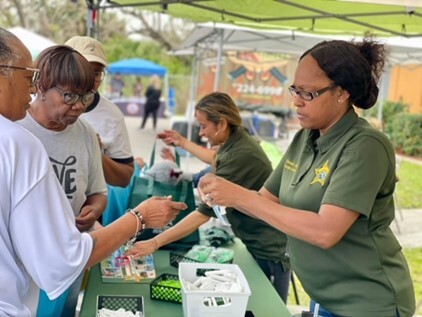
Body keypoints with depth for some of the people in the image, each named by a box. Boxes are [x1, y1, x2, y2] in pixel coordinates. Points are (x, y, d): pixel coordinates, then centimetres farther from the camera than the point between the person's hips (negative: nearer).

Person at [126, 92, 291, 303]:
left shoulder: (241, 156, -29)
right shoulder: (236, 142, 2)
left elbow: (206, 211, -30)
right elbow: (217, 160, 27)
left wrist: (155, 243, -27)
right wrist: (182, 142, 31)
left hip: (269, 251, -10)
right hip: (258, 244, 10)